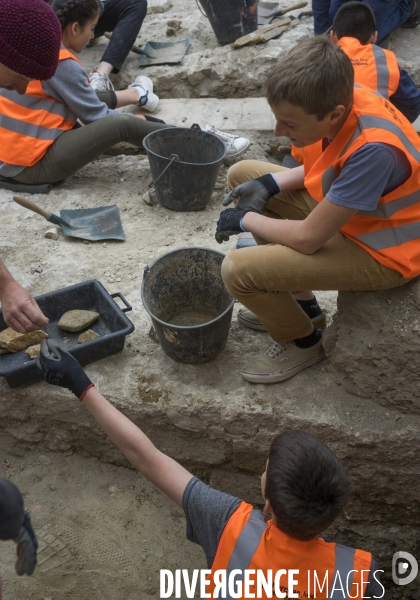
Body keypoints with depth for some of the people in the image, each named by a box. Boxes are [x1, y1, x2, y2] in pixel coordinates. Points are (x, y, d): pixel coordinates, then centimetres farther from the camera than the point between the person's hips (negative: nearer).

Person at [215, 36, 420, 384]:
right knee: (242, 174, 8)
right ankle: (298, 302, 19)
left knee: (239, 270, -22)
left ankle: (303, 343, 11)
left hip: (381, 251, -8)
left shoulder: (373, 150, -37)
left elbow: (308, 238, -29)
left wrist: (245, 219, -12)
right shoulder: (344, 99, -13)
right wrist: (270, 184, -6)